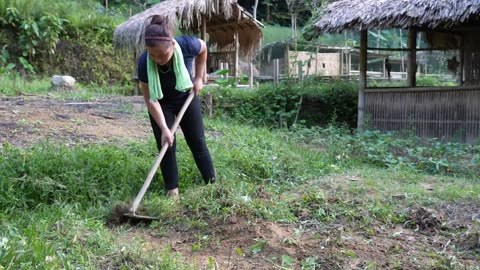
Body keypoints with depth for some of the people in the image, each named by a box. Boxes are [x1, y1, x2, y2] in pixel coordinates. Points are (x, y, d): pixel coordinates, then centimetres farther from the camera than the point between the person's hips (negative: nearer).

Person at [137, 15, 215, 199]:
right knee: (166, 145, -5)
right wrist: (164, 128, -29)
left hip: (187, 97, 1)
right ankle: (172, 189, 10)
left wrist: (199, 78, -7)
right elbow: (150, 99, -24)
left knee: (197, 141, 6)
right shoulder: (144, 63, -34)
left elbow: (203, 48, -7)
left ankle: (212, 183, 17)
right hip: (162, 103, -1)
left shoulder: (187, 46, -34)